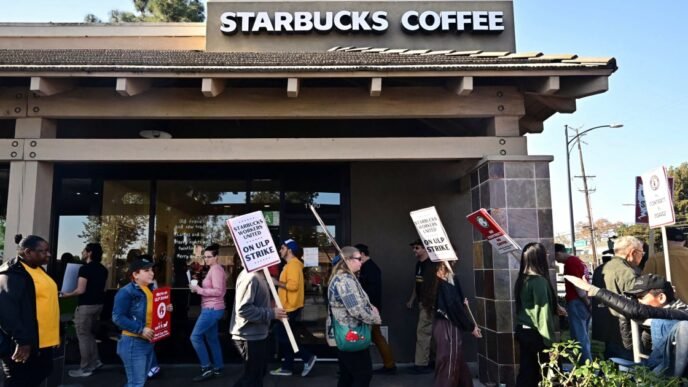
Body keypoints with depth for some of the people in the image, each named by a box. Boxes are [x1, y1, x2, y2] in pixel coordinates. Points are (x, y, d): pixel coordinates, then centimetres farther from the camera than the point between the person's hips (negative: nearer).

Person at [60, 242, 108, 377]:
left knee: (83, 336, 2)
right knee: (90, 334, 21)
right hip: (98, 304, 8)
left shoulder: (85, 268, -16)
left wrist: (68, 294, -4)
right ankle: (95, 361, 20)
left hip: (86, 305, -8)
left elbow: (81, 290, -19)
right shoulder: (103, 269, 8)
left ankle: (85, 369, 7)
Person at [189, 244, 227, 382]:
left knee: (195, 337, -8)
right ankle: (218, 368, 21)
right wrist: (199, 288, 7)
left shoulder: (216, 270, -16)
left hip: (212, 309, -10)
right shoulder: (214, 269, 16)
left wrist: (199, 289, -19)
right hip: (212, 309, 10)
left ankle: (207, 368, -3)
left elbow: (218, 291, -23)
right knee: (212, 338, 14)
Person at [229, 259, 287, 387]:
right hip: (250, 336, -10)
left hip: (257, 334, 10)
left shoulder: (258, 275, 8)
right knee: (253, 376, 7)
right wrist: (271, 313, -24)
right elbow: (244, 309, -29)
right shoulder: (250, 277, -24)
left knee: (258, 371, 24)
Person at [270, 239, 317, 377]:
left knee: (282, 336, -6)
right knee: (284, 336, 12)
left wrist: (277, 283, -17)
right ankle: (287, 368, 19)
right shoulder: (290, 264, 16)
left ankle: (308, 357, -2)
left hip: (291, 308, -10)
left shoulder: (293, 264, -16)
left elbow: (293, 285, -27)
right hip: (288, 307, 10)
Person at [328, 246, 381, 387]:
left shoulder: (339, 277, 12)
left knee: (347, 375, 17)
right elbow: (357, 310, -26)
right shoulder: (346, 280, -22)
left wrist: (370, 307, 3)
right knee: (364, 374, 1)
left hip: (344, 335, 10)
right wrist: (375, 318, -11)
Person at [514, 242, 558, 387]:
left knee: (526, 370, 11)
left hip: (522, 330, 7)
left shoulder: (521, 280, 5)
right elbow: (543, 312, -17)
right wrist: (549, 339, -12)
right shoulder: (540, 281, -17)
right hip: (536, 333, -7)